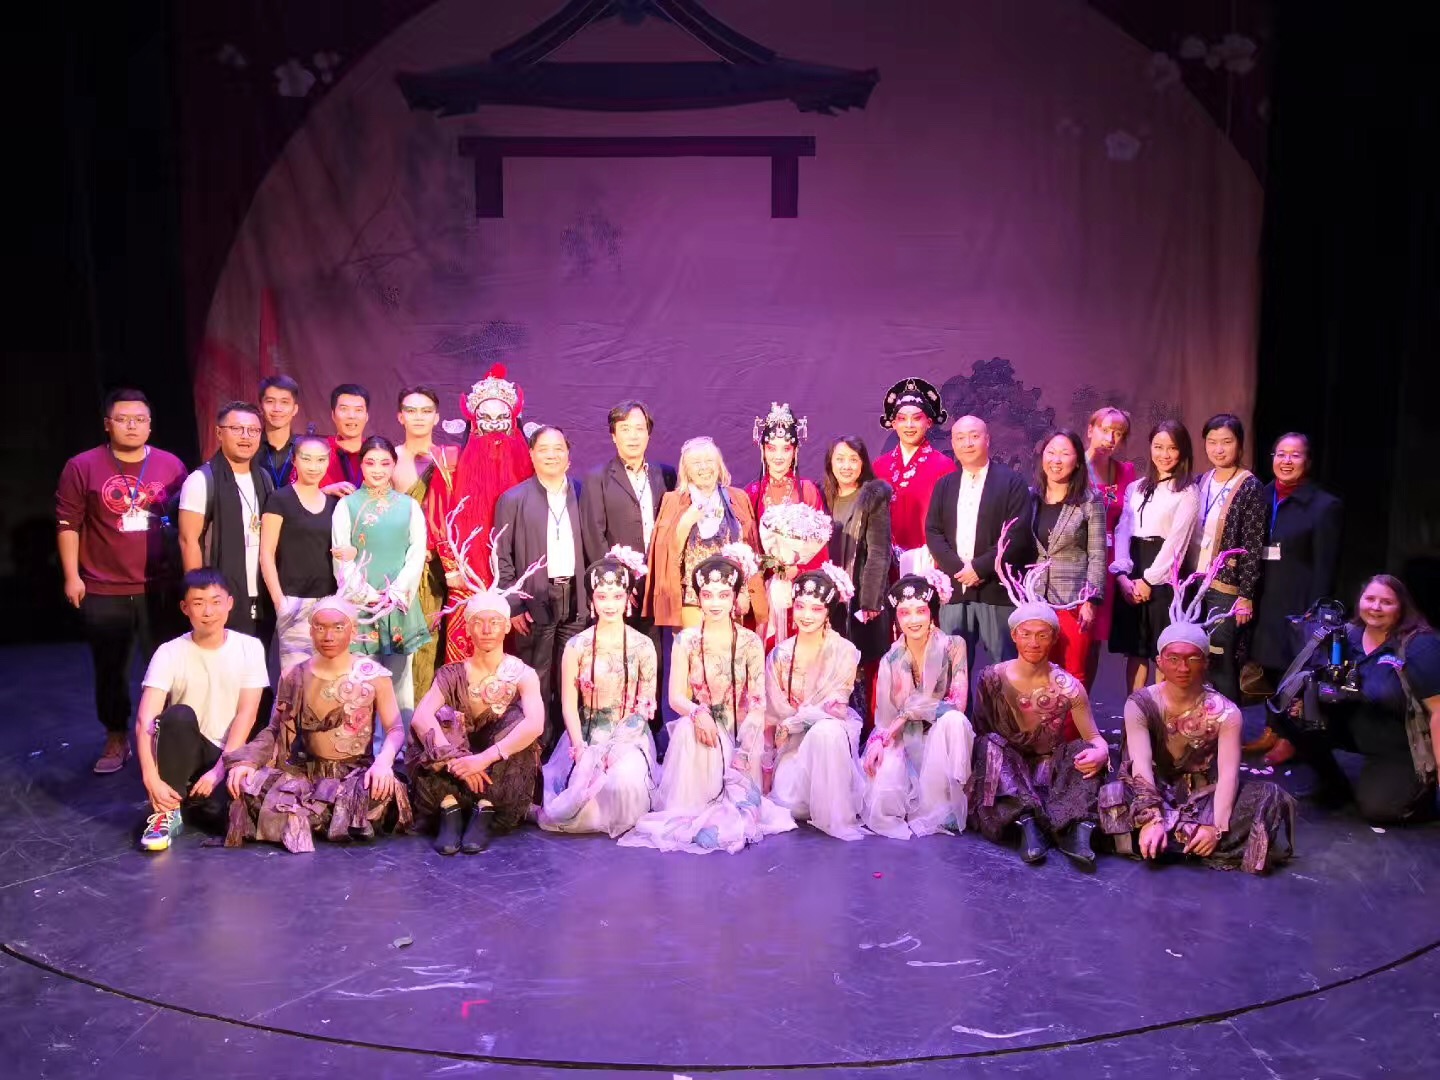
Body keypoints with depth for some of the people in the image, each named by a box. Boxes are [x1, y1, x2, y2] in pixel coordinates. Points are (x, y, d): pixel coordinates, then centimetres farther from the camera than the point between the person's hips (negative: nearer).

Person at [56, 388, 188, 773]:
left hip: (159, 588, 1)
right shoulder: (82, 466, -2)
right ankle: (116, 740, 23)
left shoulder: (171, 466, 4)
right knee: (110, 670, 9)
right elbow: (68, 524, -1)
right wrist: (72, 576, -5)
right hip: (103, 591, -1)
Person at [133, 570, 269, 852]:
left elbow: (246, 716, -8)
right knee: (179, 715, -33)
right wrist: (152, 779, -30)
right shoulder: (170, 653, -7)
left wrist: (219, 770, -18)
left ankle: (193, 798, 7)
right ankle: (167, 811, -18)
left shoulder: (249, 648, -4)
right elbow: (144, 721, -17)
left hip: (228, 755, 0)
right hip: (185, 753, 0)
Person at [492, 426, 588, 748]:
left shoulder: (581, 494, 7)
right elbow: (501, 558, -2)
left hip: (575, 600, 3)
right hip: (536, 601, -3)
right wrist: (513, 606, -8)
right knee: (537, 682, 1)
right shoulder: (514, 499, -1)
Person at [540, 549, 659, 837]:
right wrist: (581, 750, -14)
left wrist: (618, 747, -14)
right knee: (585, 789, -25)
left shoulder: (642, 646, -1)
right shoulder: (577, 646, -1)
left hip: (630, 737, 0)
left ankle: (622, 823, 0)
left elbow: (645, 705, 0)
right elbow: (569, 705, 0)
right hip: (586, 736, 1)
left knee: (625, 779, -33)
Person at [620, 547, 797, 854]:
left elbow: (758, 703, -7)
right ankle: (688, 812, -22)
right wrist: (697, 712, -29)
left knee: (737, 786, -25)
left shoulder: (751, 643, -4)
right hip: (701, 726, 1)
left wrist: (744, 750, -20)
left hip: (738, 734, -1)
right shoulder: (686, 641, -2)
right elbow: (676, 696, -6)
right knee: (686, 728, -33)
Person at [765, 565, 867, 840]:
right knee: (786, 802, -23)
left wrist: (791, 722, -14)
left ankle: (835, 817, -25)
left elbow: (834, 707, -12)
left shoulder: (844, 652, -7)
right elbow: (771, 713, 4)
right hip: (792, 740, 3)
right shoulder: (780, 654, 3)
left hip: (831, 728, -3)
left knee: (825, 731, -39)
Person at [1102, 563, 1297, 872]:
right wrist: (1152, 818, -36)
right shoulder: (1140, 704, -9)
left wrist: (1217, 827, -33)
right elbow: (1141, 764, -21)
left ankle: (1172, 837, -26)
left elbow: (1228, 774, -18)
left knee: (1272, 798, -22)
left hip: (1203, 794, 2)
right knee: (1113, 795, -32)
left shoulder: (1224, 712, -7)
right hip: (1154, 792, -2)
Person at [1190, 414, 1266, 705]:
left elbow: (1253, 546, -9)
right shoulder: (1200, 483, 11)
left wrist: (1246, 596, -12)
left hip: (1226, 588, -5)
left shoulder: (1250, 487, -6)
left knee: (1221, 665, -3)